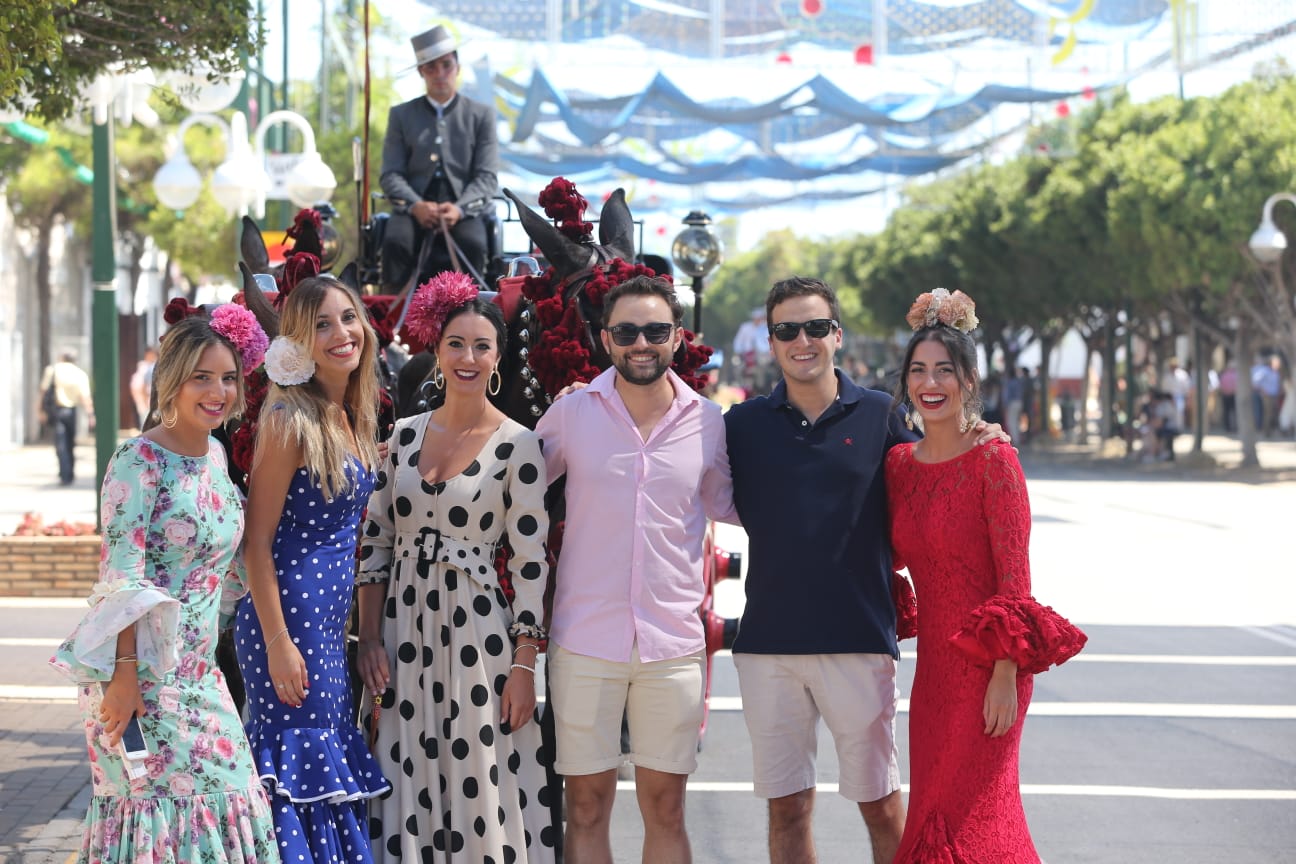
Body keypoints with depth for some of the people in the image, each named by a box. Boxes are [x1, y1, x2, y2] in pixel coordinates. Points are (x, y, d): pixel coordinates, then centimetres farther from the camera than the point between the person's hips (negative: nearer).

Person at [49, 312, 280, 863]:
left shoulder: (216, 454, 9)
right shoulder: (140, 461, -14)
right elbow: (120, 577, -18)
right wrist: (124, 674, -21)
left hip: (198, 671, 8)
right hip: (144, 672, -8)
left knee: (223, 793, 6)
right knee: (158, 800, -5)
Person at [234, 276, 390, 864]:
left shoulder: (353, 417, 11)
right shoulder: (290, 419, -13)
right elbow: (256, 540, -15)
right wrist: (277, 642, -17)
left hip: (333, 618, 8)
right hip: (289, 614, -8)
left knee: (336, 781, 11)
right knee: (300, 772, -5)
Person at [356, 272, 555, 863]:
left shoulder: (517, 446, -6)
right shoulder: (405, 434, 7)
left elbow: (530, 562, -6)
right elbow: (376, 541, 11)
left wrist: (523, 665, -10)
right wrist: (369, 637, 3)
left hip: (478, 630, -4)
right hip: (405, 626, 4)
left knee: (479, 783, -2)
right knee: (410, 785, 7)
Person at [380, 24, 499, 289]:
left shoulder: (481, 115, 12)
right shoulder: (401, 115, 15)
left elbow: (486, 177, 3)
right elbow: (390, 175, 6)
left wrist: (459, 208, -18)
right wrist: (416, 206, -15)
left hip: (465, 209, -1)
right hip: (415, 205, 1)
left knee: (472, 243, -34)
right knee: (395, 241, -32)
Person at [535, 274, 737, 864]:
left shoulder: (708, 422, 4)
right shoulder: (571, 413, 1)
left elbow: (725, 505, 21)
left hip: (673, 643, 1)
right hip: (584, 640, -1)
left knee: (665, 809, 7)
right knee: (586, 805, 3)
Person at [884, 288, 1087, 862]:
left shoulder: (993, 459, -11)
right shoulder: (899, 461, 8)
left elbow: (1014, 576, -13)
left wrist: (1006, 673, -18)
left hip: (987, 667, -7)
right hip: (934, 665, 7)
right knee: (934, 815, 10)